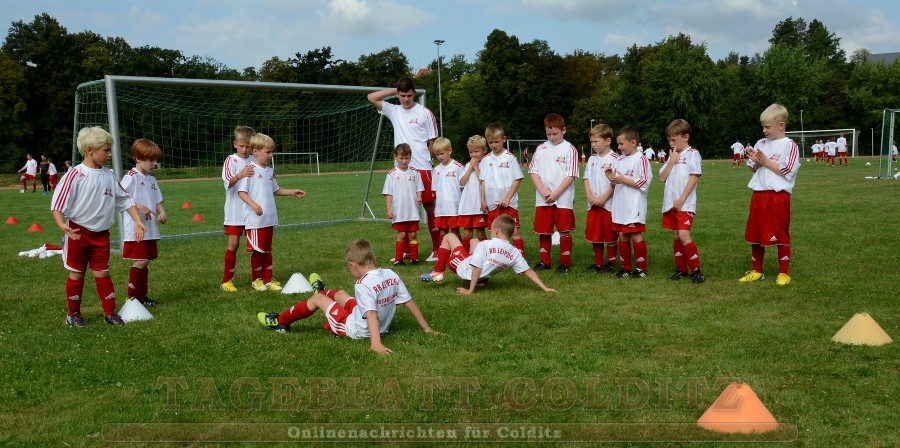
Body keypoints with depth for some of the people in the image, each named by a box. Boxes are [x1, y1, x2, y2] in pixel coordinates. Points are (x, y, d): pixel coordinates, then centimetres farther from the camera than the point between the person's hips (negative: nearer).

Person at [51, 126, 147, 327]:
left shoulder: (108, 175, 1)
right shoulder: (76, 175, -15)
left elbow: (125, 199, 9)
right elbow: (58, 202, -16)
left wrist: (137, 221, 3)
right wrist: (62, 225, -31)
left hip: (101, 234, 4)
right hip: (78, 232, -4)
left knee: (103, 273, 8)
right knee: (76, 274, 8)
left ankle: (110, 312, 15)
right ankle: (73, 314, 21)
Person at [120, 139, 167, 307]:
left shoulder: (151, 179, 15)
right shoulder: (131, 176, -9)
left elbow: (158, 201, 18)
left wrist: (162, 212, -2)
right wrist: (139, 207, -22)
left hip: (150, 228, 8)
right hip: (136, 228, -8)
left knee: (145, 262, 11)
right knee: (141, 261, -10)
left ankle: (141, 296, 21)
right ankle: (132, 298, 0)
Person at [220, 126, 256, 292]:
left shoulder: (254, 161, 5)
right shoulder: (231, 160, -6)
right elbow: (228, 182, -21)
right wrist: (240, 175, -39)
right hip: (235, 210, -3)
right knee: (233, 242, -3)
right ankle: (227, 280, 7)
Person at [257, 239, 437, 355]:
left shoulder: (364, 284, -27)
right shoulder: (392, 275, -8)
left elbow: (371, 313, -38)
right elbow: (410, 302, -4)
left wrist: (375, 343, -45)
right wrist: (426, 328, 4)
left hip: (355, 329, -7)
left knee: (317, 299, 12)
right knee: (340, 294, 29)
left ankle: (280, 321, 32)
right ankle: (323, 292, 66)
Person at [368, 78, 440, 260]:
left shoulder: (425, 113, 0)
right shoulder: (394, 111, 10)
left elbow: (433, 141, 4)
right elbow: (371, 97, 9)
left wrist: (425, 159, 1)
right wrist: (393, 91, 7)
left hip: (422, 168, -4)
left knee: (430, 207, 1)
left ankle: (437, 249, 8)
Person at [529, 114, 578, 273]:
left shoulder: (570, 149, -3)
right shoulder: (541, 149, 7)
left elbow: (571, 175, -8)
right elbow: (533, 171, 5)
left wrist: (555, 193, -13)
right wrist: (543, 191, -9)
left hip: (563, 199, -3)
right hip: (543, 199, 3)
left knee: (565, 231, 1)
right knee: (544, 231, 9)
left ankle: (565, 262, 11)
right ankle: (544, 261, 21)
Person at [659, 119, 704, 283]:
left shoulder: (692, 153, -4)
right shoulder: (673, 156, 17)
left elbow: (694, 177, -12)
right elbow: (662, 178, 10)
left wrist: (681, 200, -16)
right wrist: (672, 162, -3)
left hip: (685, 204, -7)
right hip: (670, 203, 7)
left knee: (684, 236, -15)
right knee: (676, 236, 8)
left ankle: (696, 270, -7)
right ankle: (681, 269, 16)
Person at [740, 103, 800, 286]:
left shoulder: (789, 145, -5)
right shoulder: (761, 143, 11)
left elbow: (787, 171, -13)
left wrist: (766, 162, -11)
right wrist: (755, 162, -6)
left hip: (778, 196, -6)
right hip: (759, 195, 6)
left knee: (780, 235, 2)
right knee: (755, 234, 10)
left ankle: (784, 272, 12)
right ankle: (756, 271, 22)